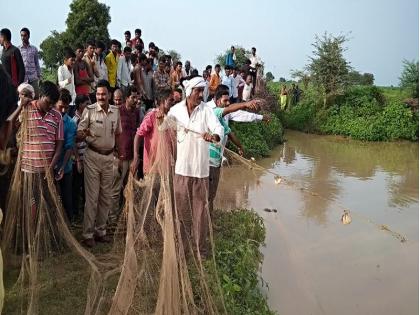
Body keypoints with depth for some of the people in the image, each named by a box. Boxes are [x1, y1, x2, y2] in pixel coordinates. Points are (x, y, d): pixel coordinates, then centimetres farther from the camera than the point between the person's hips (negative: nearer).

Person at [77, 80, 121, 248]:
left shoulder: (115, 111, 5)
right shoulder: (89, 110, -7)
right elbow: (79, 133, -9)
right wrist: (84, 134, -31)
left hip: (109, 157, 4)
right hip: (93, 156, -4)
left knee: (106, 197, 10)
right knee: (92, 197, -2)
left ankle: (101, 230, 23)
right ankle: (88, 234, 9)